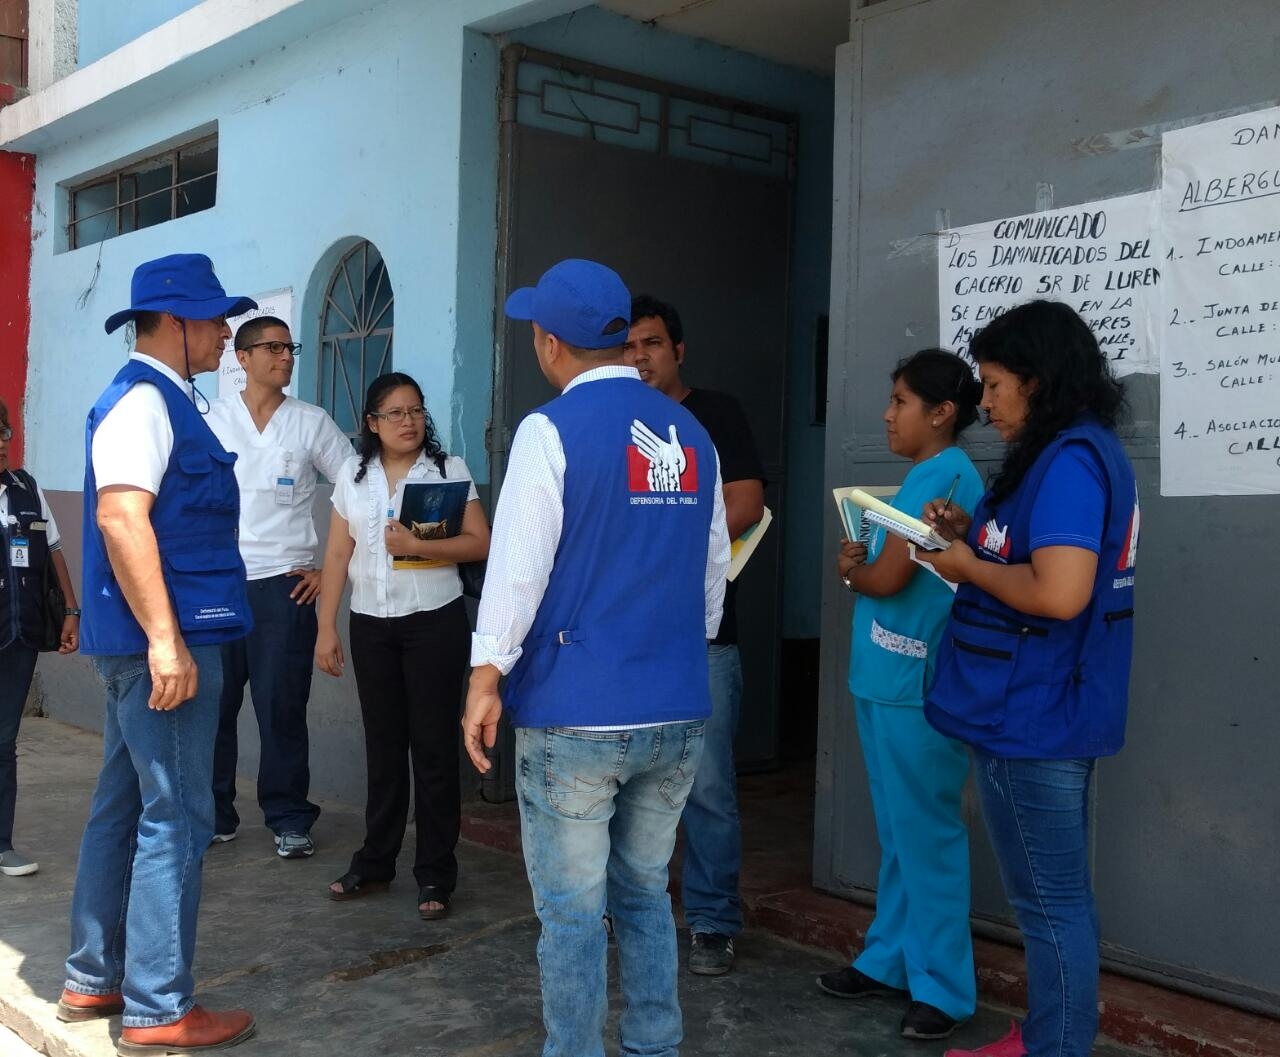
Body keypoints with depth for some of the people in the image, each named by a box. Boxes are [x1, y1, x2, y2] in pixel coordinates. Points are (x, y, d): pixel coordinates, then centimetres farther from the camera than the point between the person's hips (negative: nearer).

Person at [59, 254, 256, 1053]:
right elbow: (120, 515, -25)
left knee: (125, 806, 16)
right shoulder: (144, 400, -14)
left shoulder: (161, 400, 17)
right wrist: (165, 638, -28)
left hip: (141, 641, 10)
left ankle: (94, 980, 28)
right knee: (175, 818, -4)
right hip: (163, 639, -10)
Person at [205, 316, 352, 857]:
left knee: (282, 708, 1)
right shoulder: (213, 419, 6)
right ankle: (213, 814, 20)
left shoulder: (312, 423, 4)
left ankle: (289, 819, 13)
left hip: (283, 585, -1)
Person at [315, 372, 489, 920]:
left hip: (435, 621, -3)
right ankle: (375, 861, 22)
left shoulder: (449, 469, -2)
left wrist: (417, 546, -20)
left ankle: (435, 875, 8)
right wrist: (326, 628, 1)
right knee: (383, 744, 11)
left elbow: (479, 543, -8)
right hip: (371, 624, 3)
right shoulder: (353, 475, 6)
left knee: (434, 745, 1)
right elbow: (337, 555, 6)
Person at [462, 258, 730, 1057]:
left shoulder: (552, 430, -10)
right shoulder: (692, 435, 8)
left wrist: (486, 676, -7)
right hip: (678, 712, 6)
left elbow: (519, 564, -13)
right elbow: (714, 573, 13)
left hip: (576, 713, -6)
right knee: (646, 896, 18)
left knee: (573, 912, 6)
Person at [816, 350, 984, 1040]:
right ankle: (890, 959, 28)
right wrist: (858, 563, 1)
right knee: (898, 834, 17)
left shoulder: (941, 475, -15)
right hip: (886, 680, 10)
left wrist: (851, 570, 0)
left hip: (916, 687, -10)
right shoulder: (928, 476, 15)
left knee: (927, 836, -1)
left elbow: (886, 578, -19)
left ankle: (943, 988, 9)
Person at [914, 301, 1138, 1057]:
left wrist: (969, 567, -14)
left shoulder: (1068, 460, -19)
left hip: (1034, 719, -11)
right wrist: (977, 534, 8)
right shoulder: (1085, 452, 13)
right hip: (1049, 711, 11)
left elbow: (1059, 593, -29)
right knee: (1057, 896, 18)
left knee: (1050, 903, 1)